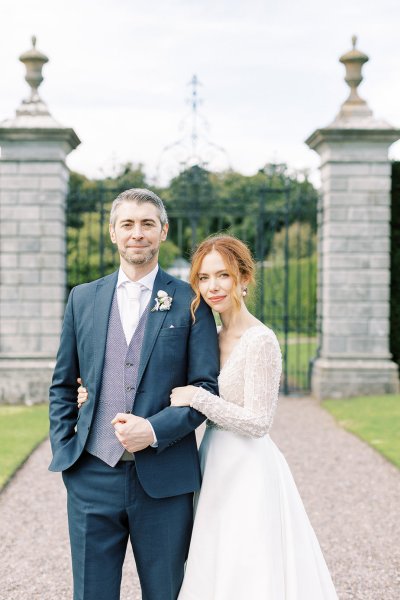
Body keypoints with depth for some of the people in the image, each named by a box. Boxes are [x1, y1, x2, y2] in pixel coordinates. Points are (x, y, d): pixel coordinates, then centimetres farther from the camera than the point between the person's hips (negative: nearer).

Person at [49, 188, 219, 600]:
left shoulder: (190, 302, 1)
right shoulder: (83, 299, 10)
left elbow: (207, 389, -2)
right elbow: (62, 386, 15)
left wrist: (155, 429, -16)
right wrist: (63, 451, 4)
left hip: (163, 480, -2)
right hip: (92, 477, 2)